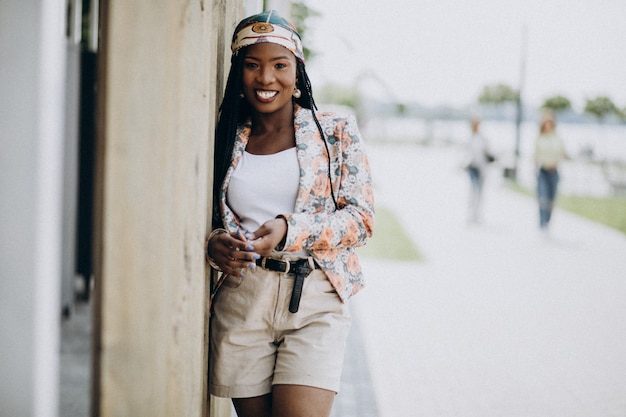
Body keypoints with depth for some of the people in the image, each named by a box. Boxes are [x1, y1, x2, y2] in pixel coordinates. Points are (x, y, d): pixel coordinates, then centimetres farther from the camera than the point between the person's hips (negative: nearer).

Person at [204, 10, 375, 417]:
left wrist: (289, 230, -18)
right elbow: (204, 220, 16)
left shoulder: (336, 133, 4)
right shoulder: (225, 142, 11)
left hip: (314, 299, -2)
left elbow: (361, 218, -2)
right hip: (241, 301, 3)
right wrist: (212, 244, -8)